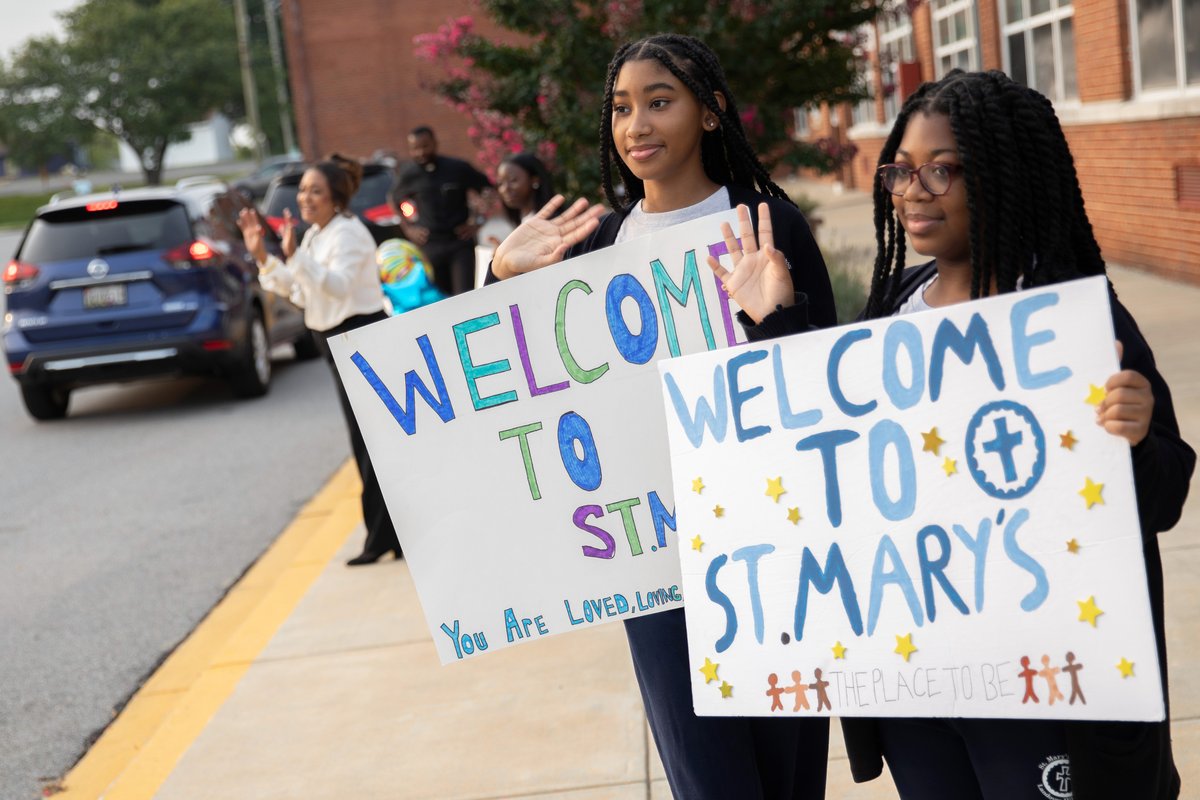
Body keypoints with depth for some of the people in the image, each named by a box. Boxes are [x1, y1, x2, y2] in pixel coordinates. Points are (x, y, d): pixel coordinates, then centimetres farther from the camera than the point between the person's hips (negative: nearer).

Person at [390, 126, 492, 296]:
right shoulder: (408, 175, 3)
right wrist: (408, 229, 9)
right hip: (428, 246, 2)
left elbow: (487, 188, 10)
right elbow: (395, 201, 20)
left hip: (460, 242, -2)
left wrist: (477, 221, 2)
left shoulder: (458, 168, -1)